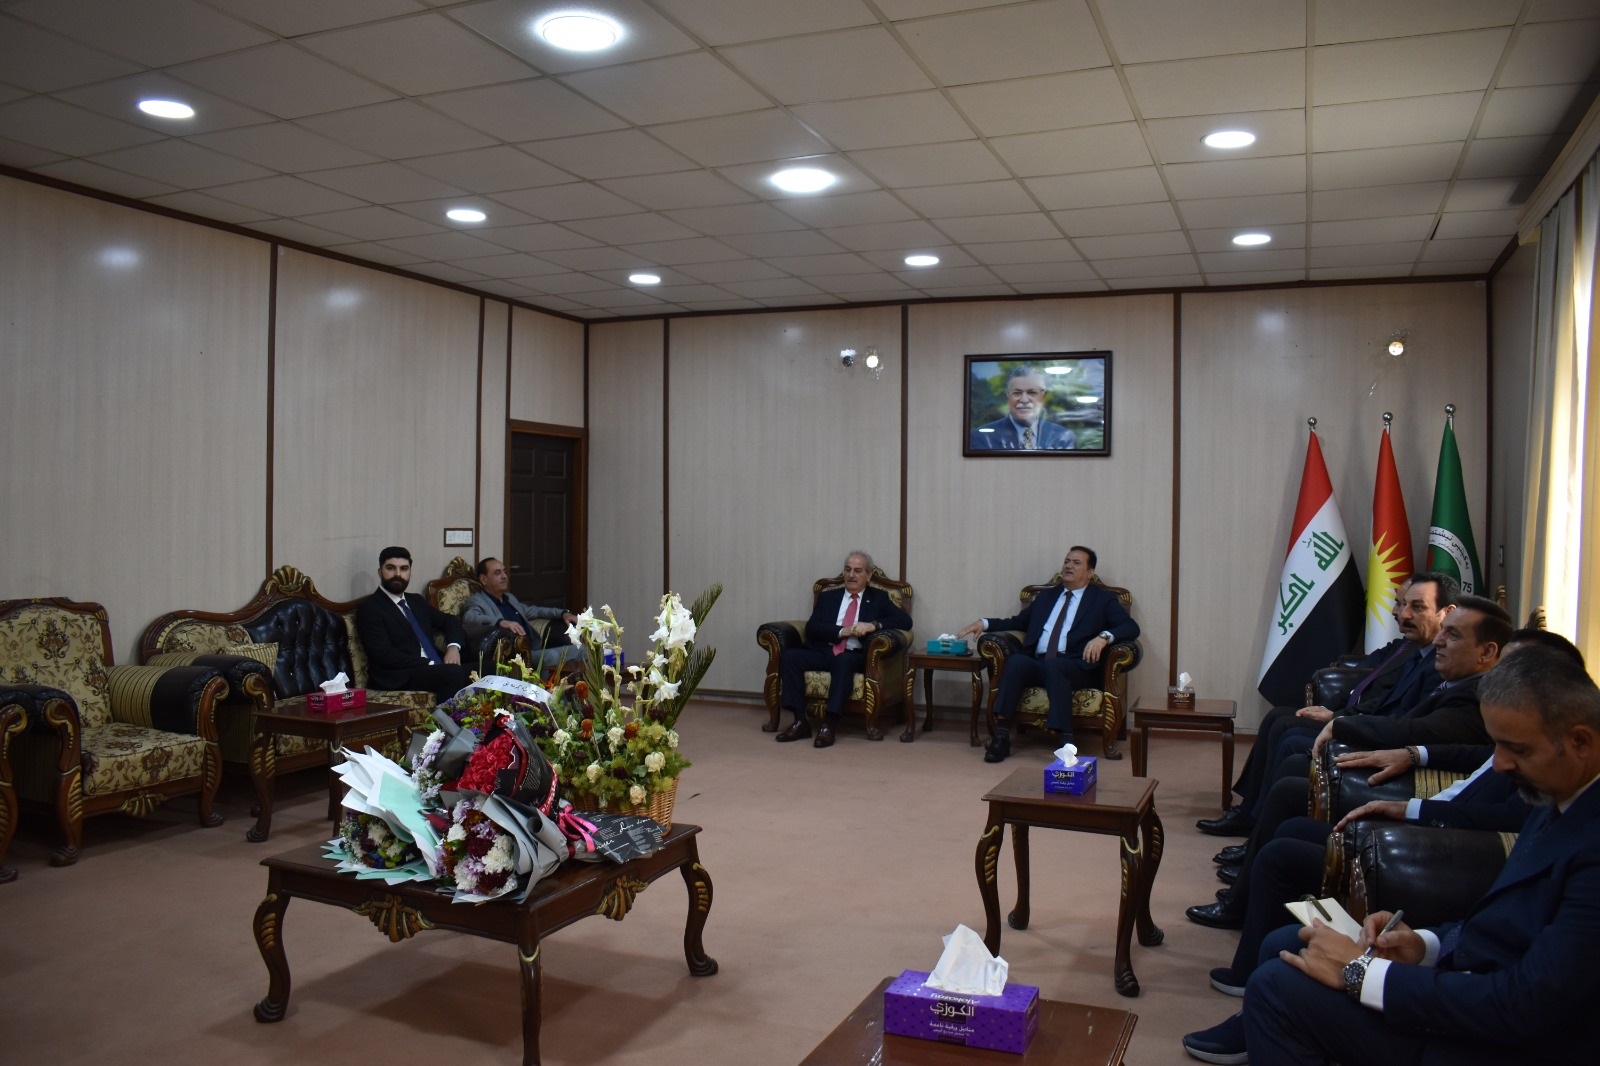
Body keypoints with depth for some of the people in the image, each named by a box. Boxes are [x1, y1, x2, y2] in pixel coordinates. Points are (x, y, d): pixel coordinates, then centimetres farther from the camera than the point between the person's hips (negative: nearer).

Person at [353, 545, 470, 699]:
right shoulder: (369, 609, 0)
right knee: (454, 673, -33)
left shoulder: (416, 601, 23)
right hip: (399, 678, -7)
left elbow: (449, 622, 28)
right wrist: (429, 665, -17)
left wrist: (453, 646, 4)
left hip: (437, 668, 7)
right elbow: (385, 654, -11)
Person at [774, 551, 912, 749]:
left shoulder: (878, 598, 15)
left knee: (843, 660, -38)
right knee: (789, 655, -23)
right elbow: (811, 628, 6)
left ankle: (829, 724, -37)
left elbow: (905, 621, 0)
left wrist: (874, 625, -15)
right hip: (824, 652, 3)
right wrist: (842, 631, -11)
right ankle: (800, 721, -23)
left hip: (856, 656, -3)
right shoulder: (828, 597, 20)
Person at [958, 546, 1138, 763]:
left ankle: (1064, 740, -42)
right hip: (1037, 664, 4)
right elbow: (1018, 622, 31)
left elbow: (1131, 627, 1)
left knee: (1053, 665, -38)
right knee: (1016, 660, -30)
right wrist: (984, 623, 14)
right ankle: (1001, 734, -35)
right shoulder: (1047, 596, 27)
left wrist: (1103, 637, -20)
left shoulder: (1103, 598, 13)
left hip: (1075, 667, -4)